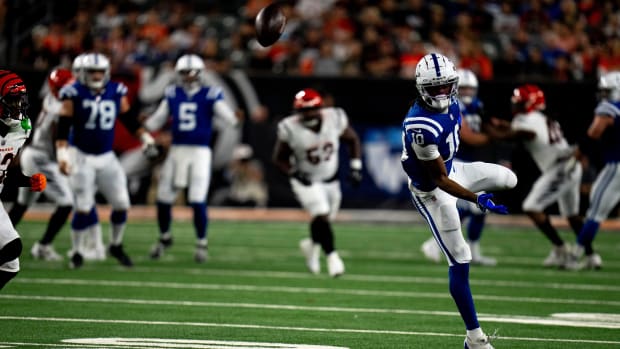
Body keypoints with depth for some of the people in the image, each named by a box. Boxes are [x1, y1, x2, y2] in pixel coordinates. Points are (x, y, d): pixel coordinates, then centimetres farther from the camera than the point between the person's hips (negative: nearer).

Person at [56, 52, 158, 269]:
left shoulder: (117, 92, 0)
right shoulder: (74, 94, -12)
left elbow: (128, 119, 13)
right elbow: (63, 127, -12)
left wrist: (145, 138, 6)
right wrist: (62, 155, -20)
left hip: (106, 158, 4)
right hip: (81, 157, -4)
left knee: (121, 204, 3)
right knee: (83, 208, -8)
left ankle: (116, 246, 24)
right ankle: (76, 252, 9)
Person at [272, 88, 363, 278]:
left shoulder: (335, 118, -18)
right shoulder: (290, 129, -24)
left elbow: (353, 140, 0)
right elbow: (279, 158, -10)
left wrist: (355, 167, -6)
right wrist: (294, 173, -25)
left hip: (331, 179, 4)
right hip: (306, 182, -4)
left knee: (325, 219, 14)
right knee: (321, 217, -21)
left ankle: (311, 245, 44)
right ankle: (332, 257, -10)